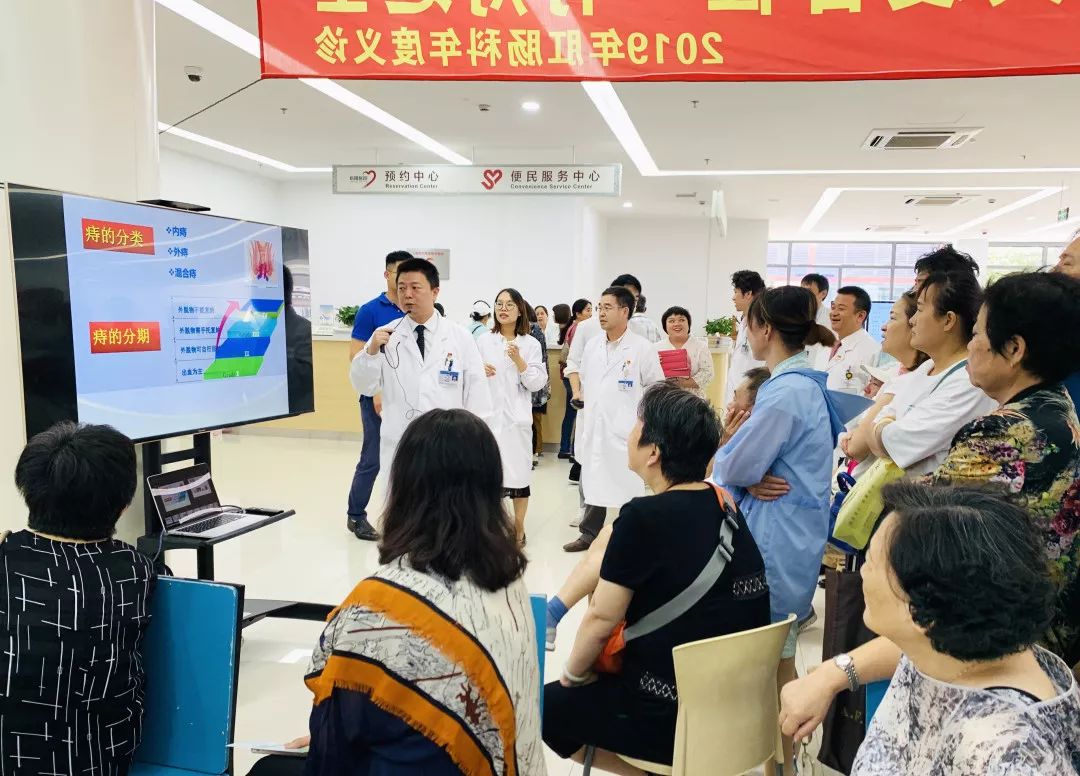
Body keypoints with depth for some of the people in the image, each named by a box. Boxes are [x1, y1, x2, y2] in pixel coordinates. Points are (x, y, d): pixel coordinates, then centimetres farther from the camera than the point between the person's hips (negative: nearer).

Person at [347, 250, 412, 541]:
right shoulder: (370, 311, -5)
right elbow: (356, 357, -8)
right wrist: (375, 391, -14)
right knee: (372, 459, 0)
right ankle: (356, 516, 15)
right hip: (379, 397, -4)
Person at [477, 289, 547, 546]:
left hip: (516, 416, -1)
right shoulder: (483, 341, 6)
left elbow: (537, 383, -3)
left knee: (519, 471, 4)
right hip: (487, 415, 1)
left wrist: (519, 360, -15)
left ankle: (518, 527, 19)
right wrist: (479, 371, -9)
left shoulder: (530, 344, 2)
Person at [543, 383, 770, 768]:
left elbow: (601, 620, -16)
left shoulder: (644, 517, -23)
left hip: (671, 718, -7)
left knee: (545, 703, 15)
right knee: (602, 677, 29)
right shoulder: (725, 507, -1)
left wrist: (572, 673, 4)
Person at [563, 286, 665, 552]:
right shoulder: (592, 345, 7)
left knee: (629, 485, 3)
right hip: (593, 428, 5)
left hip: (625, 431, -5)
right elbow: (575, 367, 24)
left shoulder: (642, 348, -8)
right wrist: (576, 391, 11)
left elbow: (657, 387, -2)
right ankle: (589, 533, 29)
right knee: (592, 481, 15)